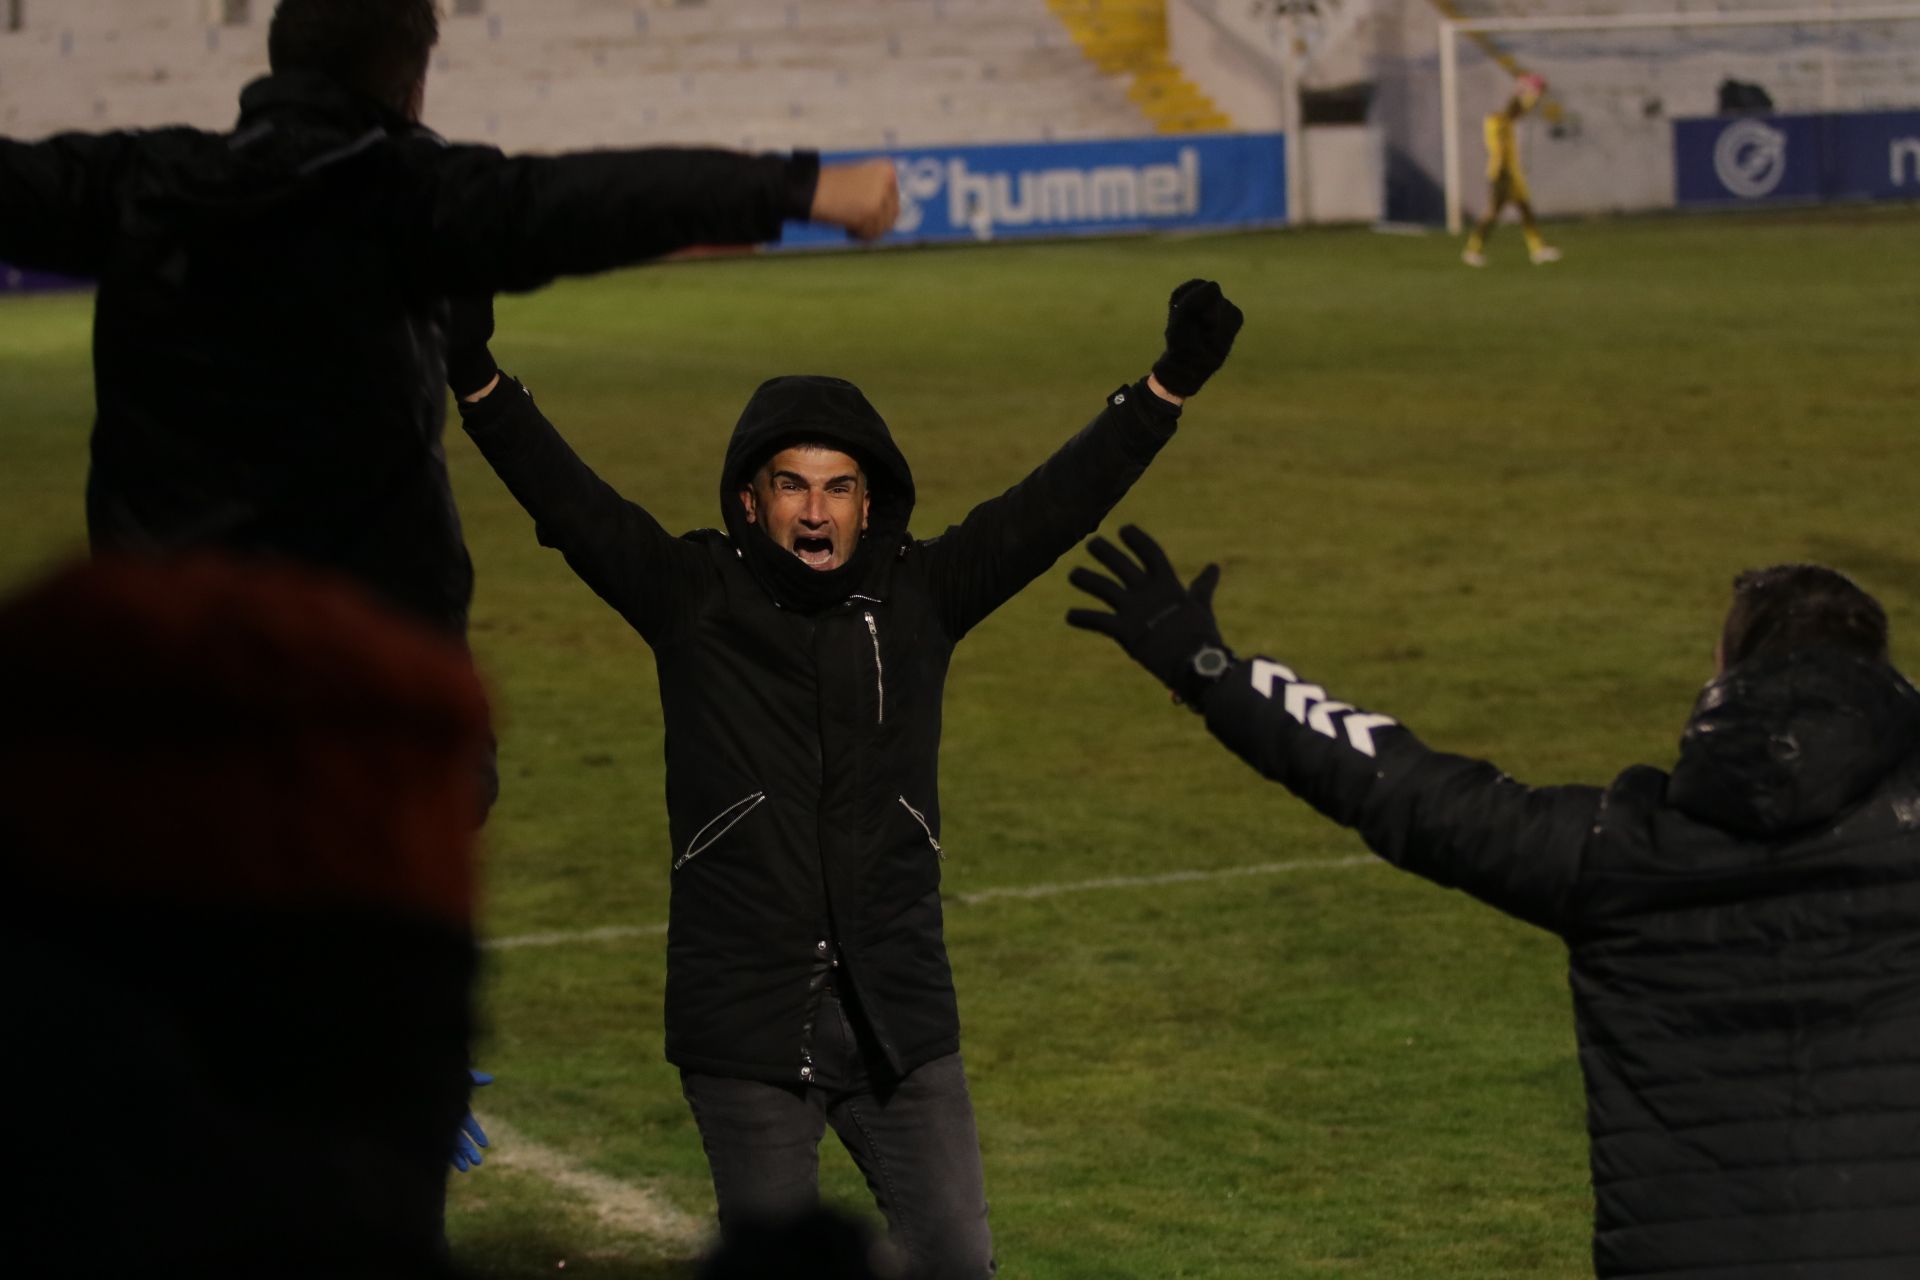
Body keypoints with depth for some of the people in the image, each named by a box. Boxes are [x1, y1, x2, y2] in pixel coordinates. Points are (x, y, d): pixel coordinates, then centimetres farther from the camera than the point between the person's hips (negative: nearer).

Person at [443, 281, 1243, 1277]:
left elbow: (1059, 501, 0)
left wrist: (1169, 386, -9)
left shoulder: (920, 598, 5)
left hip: (899, 1016, 2)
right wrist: (479, 383, -24)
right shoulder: (694, 599, 0)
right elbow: (565, 498, -10)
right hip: (745, 1028, -2)